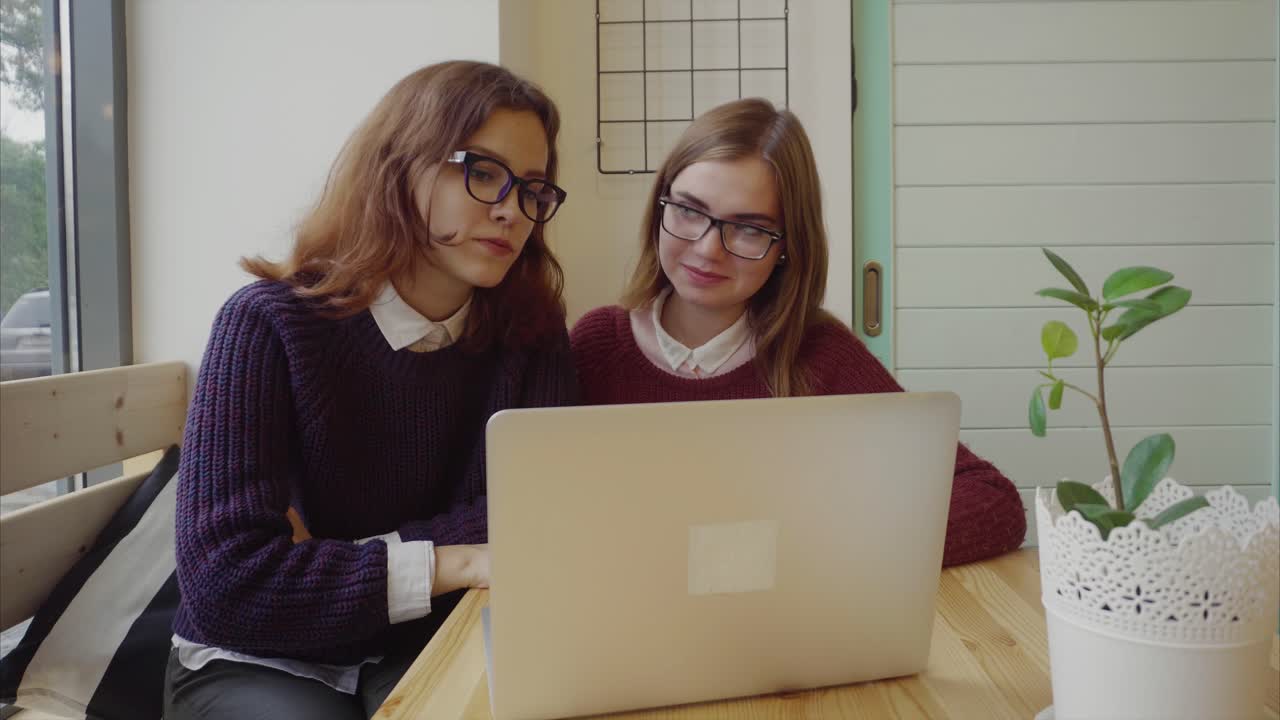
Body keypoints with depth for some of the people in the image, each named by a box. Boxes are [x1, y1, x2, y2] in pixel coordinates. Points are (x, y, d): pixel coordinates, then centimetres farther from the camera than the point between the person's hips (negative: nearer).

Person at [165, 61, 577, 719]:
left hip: (421, 651, 2)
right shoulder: (268, 325, -15)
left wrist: (322, 564, -18)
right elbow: (221, 583, -23)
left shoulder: (531, 335, -5)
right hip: (256, 662, -2)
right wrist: (457, 563, -26)